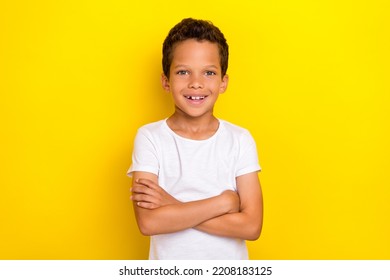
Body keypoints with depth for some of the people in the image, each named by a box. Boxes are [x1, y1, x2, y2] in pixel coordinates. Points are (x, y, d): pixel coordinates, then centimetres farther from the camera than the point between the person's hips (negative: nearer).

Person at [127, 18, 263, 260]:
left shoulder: (240, 140, -10)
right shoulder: (149, 137, -12)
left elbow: (251, 226, -16)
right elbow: (148, 222, -20)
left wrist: (173, 207, -20)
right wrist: (224, 202, -21)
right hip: (168, 266, -1)